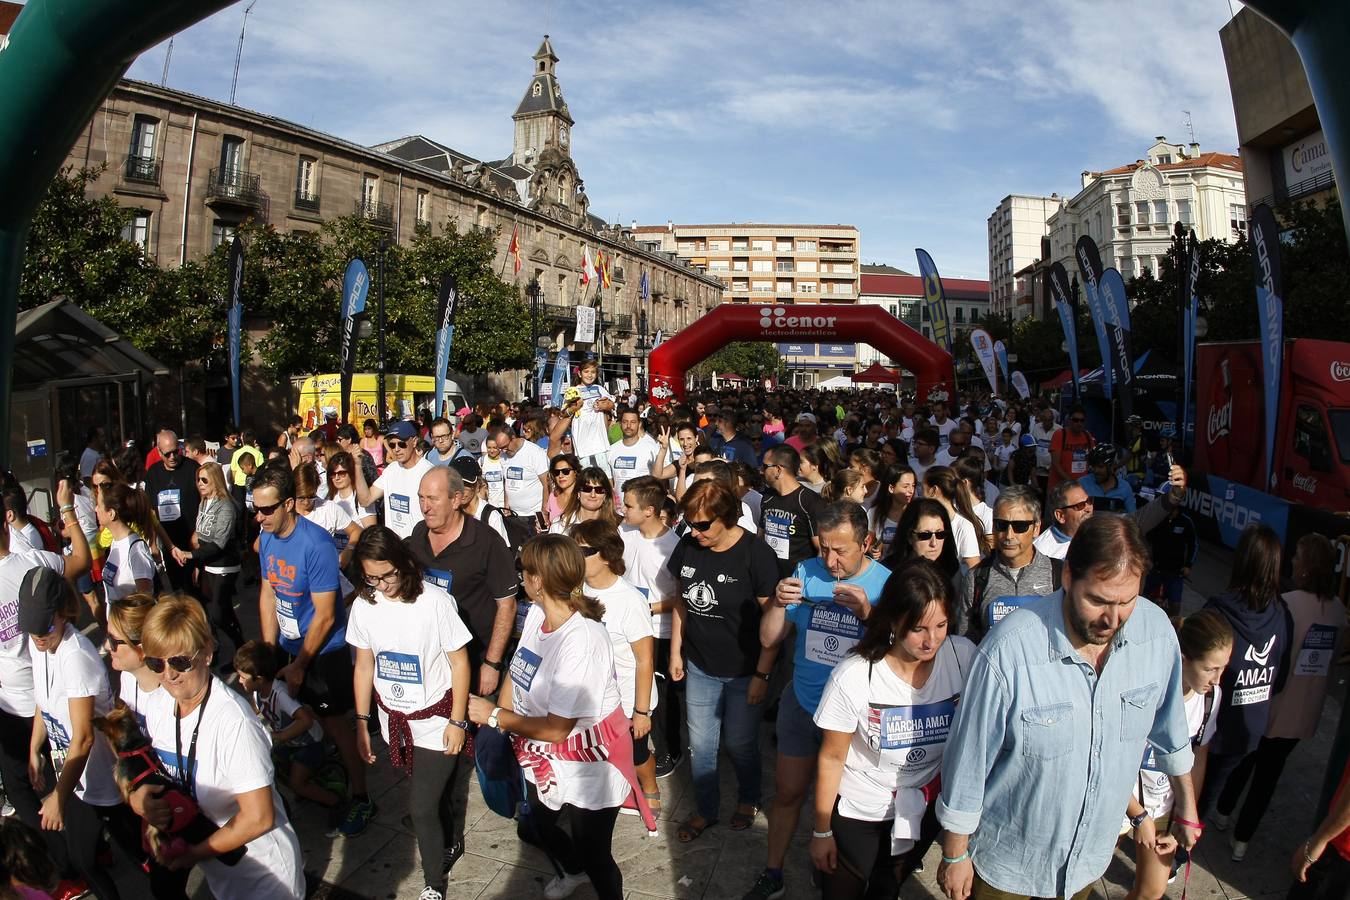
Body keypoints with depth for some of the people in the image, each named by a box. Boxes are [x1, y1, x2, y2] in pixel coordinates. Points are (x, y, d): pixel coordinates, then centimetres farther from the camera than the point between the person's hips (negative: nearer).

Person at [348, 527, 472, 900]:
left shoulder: (435, 600, -21)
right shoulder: (364, 605, -7)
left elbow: (459, 662, -13)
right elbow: (364, 664, 5)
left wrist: (458, 721, -10)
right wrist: (362, 722, 7)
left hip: (435, 720, -4)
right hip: (394, 719, 4)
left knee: (423, 808, 0)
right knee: (434, 793, 18)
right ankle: (452, 844, 45)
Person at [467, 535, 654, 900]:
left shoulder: (583, 641, -35)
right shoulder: (537, 613, -10)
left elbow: (556, 729, -29)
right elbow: (516, 673, 2)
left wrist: (495, 715, -19)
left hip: (589, 764, -9)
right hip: (544, 759, 9)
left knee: (593, 855, 7)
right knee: (540, 825, 31)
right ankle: (574, 871, 61)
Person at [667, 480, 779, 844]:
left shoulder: (756, 553, -21)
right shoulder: (687, 547, -6)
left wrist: (762, 674, -15)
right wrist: (675, 652, 9)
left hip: (743, 673, -4)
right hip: (700, 668, 4)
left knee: (741, 745, 14)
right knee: (700, 746, 14)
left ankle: (748, 799, 42)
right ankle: (706, 810, 36)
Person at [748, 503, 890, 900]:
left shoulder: (887, 583, -16)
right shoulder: (807, 572, -9)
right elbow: (769, 640, -6)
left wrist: (868, 613, -37)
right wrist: (779, 603, -26)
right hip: (801, 703, 2)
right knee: (787, 793, 16)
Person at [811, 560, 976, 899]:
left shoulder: (964, 657, -19)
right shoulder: (853, 677, -26)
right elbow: (831, 758, -13)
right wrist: (821, 832, -4)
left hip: (924, 808, 3)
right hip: (856, 814, -3)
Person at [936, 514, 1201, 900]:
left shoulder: (1157, 631, -15)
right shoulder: (1009, 650, -31)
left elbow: (1169, 724, 4)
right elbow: (968, 760, -19)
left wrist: (1186, 805, 17)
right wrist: (955, 855, -9)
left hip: (1093, 855, 5)